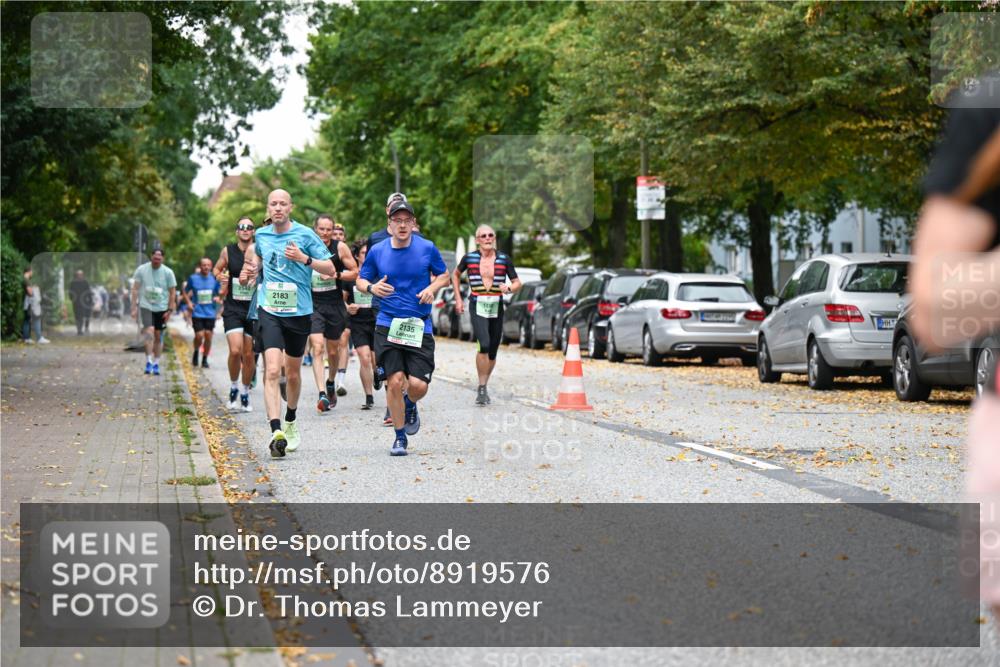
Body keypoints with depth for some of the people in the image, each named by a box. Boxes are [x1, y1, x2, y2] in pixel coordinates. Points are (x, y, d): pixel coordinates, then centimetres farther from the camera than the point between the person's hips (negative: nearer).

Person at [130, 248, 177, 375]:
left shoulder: (168, 272, -2)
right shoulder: (141, 270, -3)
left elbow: (172, 292, 3)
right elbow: (135, 289, 2)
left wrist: (169, 310, -2)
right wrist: (134, 307, -4)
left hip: (161, 308, 2)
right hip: (146, 306, -2)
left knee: (158, 336, 7)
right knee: (149, 331, -19)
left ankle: (156, 364, 17)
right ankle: (149, 362, -14)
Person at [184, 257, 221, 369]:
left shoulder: (214, 278, 2)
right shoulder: (193, 278, -1)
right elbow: (185, 292, 11)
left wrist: (218, 298, -8)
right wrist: (188, 303, -3)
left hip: (210, 313, 2)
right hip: (197, 312, -2)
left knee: (208, 335, 0)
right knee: (199, 335, -11)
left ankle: (205, 359, 16)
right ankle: (196, 352, 19)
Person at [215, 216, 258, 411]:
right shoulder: (228, 251, 0)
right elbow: (217, 268, 17)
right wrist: (220, 276, -5)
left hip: (254, 309, 0)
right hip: (232, 308, 0)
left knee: (249, 354, 7)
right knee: (235, 351, -16)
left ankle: (245, 393, 25)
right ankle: (234, 387, 7)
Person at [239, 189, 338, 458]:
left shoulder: (305, 235, -4)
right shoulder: (261, 235, 6)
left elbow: (330, 269, -4)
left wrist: (304, 258, -19)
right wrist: (251, 271, 6)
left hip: (299, 312, 0)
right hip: (269, 311, 1)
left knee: (293, 373, 13)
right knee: (272, 370, -17)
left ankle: (290, 423, 39)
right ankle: (276, 432, -25)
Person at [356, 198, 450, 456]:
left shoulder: (427, 248, 1)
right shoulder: (377, 251, 2)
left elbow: (443, 275, 14)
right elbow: (361, 280, 12)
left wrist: (432, 288, -7)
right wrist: (371, 287, -11)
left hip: (420, 326, 0)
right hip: (387, 325, 0)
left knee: (418, 385, -8)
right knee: (395, 380, -10)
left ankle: (409, 406, 31)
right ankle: (400, 437, 9)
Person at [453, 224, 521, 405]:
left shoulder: (504, 259, 3)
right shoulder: (469, 258, 1)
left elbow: (517, 283, 9)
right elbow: (456, 275, 19)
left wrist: (509, 288, -14)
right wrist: (458, 299, 12)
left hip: (496, 308, 3)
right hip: (477, 307, -3)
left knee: (492, 352, 7)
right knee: (484, 345, -22)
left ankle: (484, 387, 28)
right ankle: (481, 388, -12)